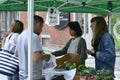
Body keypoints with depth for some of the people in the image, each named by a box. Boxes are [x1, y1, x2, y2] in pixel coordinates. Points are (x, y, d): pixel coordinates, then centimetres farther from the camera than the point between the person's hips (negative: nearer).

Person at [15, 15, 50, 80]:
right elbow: (36, 58, -26)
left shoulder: (21, 36, 9)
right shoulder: (34, 37, -18)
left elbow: (17, 54, 21)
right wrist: (46, 56, -9)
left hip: (22, 75, 9)